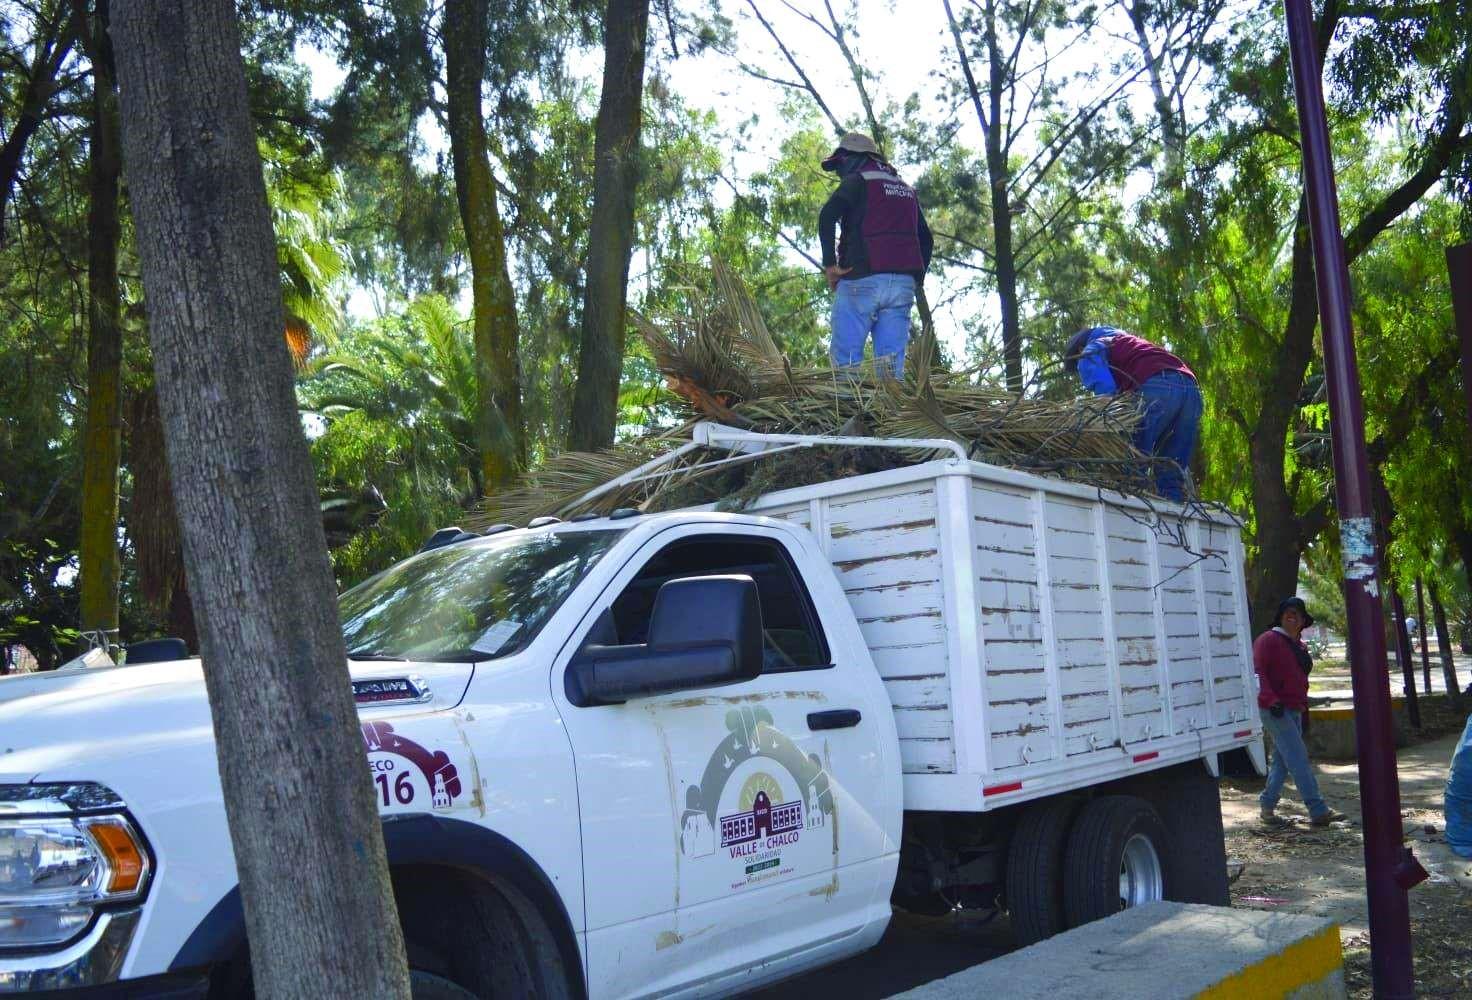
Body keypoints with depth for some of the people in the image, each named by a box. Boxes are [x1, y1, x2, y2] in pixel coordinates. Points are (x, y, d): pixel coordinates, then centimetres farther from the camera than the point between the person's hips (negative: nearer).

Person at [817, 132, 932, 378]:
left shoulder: (856, 182, 4)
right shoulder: (906, 190, 25)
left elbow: (827, 216, -14)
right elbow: (926, 239, 24)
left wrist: (830, 264, -11)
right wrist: (916, 280, 20)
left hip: (862, 280, -6)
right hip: (903, 285, 6)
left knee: (844, 356, -5)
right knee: (892, 360, 1)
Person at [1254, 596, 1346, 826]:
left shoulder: (1300, 646, 19)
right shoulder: (1269, 640, -8)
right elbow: (1258, 672, -15)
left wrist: (1304, 704, 22)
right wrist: (1271, 700, -24)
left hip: (1294, 710, 9)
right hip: (1275, 710, -9)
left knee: (1282, 762, 11)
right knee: (1299, 759, -12)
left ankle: (1267, 805, 20)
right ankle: (1318, 811, -14)